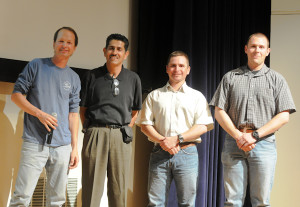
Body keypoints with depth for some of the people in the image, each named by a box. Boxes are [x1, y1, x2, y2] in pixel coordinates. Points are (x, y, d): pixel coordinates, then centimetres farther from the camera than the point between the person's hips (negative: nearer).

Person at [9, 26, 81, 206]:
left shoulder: (74, 78, 13)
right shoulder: (36, 66, 4)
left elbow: (73, 113, 13)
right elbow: (16, 94, 2)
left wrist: (75, 147, 8)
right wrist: (40, 113, -12)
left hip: (62, 146, 3)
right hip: (35, 143, -3)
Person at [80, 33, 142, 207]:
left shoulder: (133, 78, 10)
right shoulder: (92, 76, 7)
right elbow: (83, 109, 10)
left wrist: (125, 130, 4)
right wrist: (91, 131, 0)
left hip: (121, 136, 1)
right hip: (95, 133, -1)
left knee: (119, 189, 5)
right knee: (91, 187, -1)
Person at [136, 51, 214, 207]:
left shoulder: (196, 96, 12)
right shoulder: (154, 96, 16)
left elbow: (204, 126, 0)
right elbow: (145, 124, 9)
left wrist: (178, 139, -12)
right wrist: (162, 140, -9)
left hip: (187, 153, -1)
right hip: (159, 153, 1)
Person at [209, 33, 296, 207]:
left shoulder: (276, 79, 9)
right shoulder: (230, 77, 12)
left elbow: (284, 116, 1)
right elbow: (219, 111, 7)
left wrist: (255, 135, -9)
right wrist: (238, 136, -7)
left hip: (264, 144, -1)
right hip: (234, 143, 1)